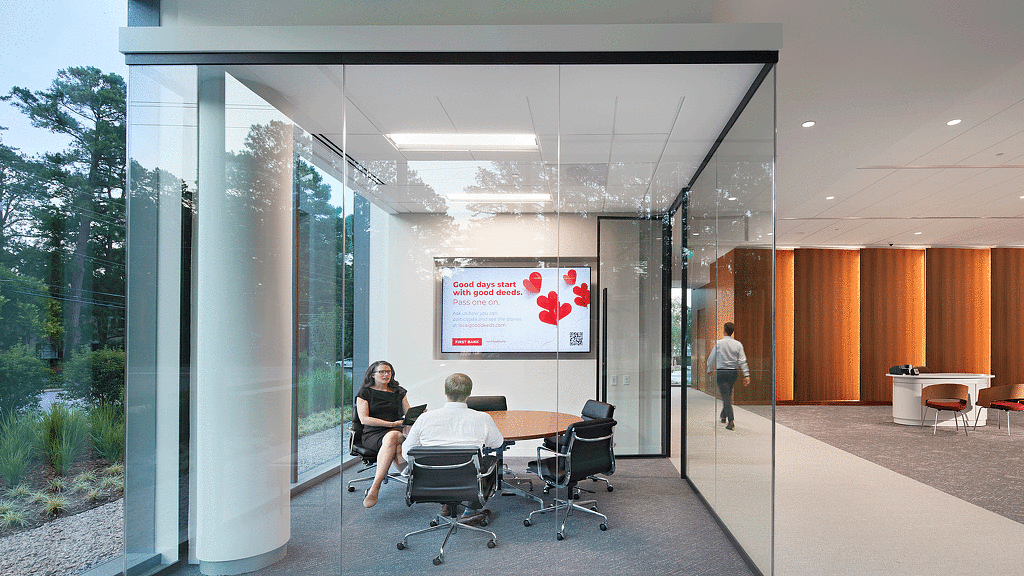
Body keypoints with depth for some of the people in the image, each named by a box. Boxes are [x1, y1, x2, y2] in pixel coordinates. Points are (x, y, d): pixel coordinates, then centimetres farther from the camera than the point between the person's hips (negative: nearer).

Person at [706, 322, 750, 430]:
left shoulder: (719, 343, -7)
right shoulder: (738, 344, 1)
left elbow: (712, 358, 0)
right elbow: (742, 361, -4)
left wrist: (709, 370, 16)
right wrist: (746, 375, -5)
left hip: (721, 372, -4)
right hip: (734, 372, 4)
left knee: (726, 396, -6)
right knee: (728, 395, 20)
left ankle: (731, 420, -17)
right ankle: (724, 416, 32)